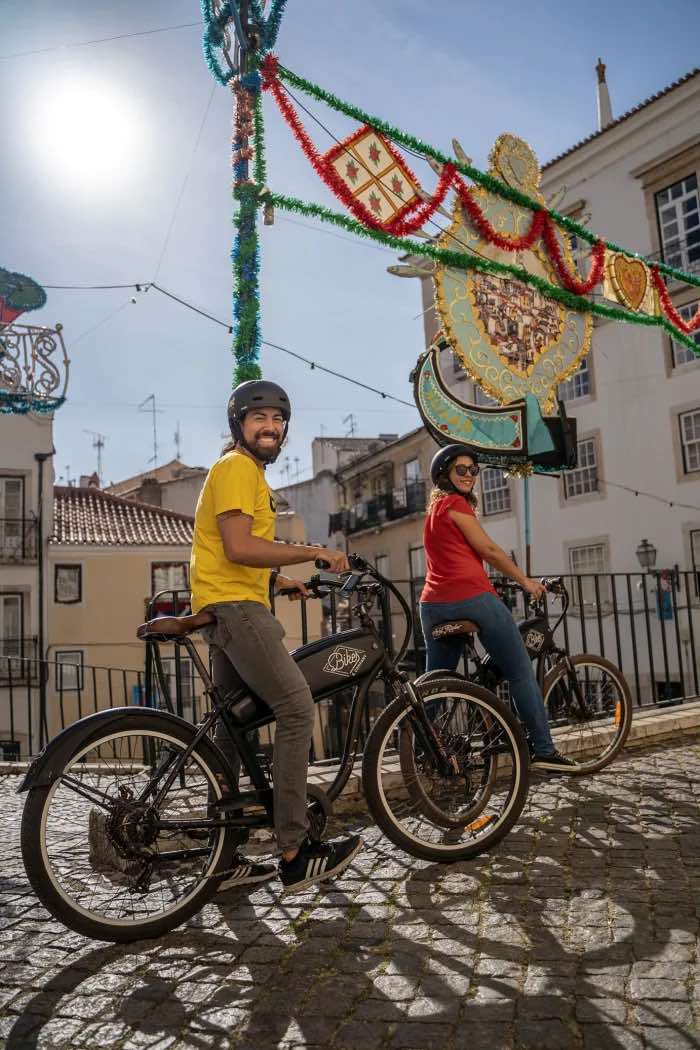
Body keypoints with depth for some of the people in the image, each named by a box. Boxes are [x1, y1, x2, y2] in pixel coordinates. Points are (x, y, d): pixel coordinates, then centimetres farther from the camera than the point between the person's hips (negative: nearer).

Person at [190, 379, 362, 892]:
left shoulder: (250, 471, 24)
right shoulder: (237, 467, -9)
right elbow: (238, 548, -22)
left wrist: (279, 580, 20)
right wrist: (316, 552, -17)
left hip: (234, 606, 11)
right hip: (234, 606, -11)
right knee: (297, 709, -15)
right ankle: (296, 854, -10)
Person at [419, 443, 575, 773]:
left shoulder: (434, 507, 24)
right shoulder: (455, 503, -2)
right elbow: (489, 550, -5)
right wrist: (525, 581, 5)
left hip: (434, 605, 9)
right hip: (471, 598, -8)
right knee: (521, 672, 1)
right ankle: (543, 750, 2)